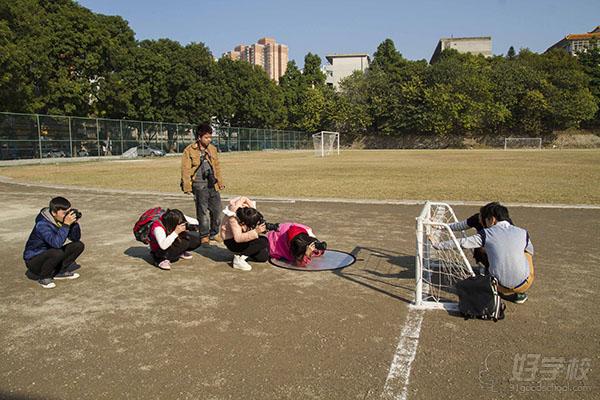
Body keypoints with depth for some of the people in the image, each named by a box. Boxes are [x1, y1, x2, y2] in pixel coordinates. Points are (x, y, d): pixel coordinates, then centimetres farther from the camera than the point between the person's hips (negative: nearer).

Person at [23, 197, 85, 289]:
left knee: (79, 245, -5)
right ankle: (44, 277, -9)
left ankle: (60, 271, 5)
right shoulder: (42, 224, -27)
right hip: (34, 260, -7)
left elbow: (76, 238, -4)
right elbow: (56, 243, -41)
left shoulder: (62, 220, -7)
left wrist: (75, 223, -19)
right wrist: (66, 224, -40)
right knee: (58, 253, -36)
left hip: (50, 255, 7)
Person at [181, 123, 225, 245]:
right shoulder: (190, 150, -4)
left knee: (217, 209, 6)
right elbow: (185, 169, -5)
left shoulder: (212, 149, 11)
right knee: (203, 211, 0)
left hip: (212, 184, 5)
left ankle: (214, 233, 22)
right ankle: (204, 235, 13)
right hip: (200, 185, -5)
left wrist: (220, 182, 18)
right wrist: (187, 186, -8)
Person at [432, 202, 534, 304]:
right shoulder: (523, 233, 1)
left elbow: (462, 243, -3)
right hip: (524, 285, 2)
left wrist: (437, 244, 8)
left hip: (501, 286, -1)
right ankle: (520, 293, 24)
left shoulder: (486, 234, -6)